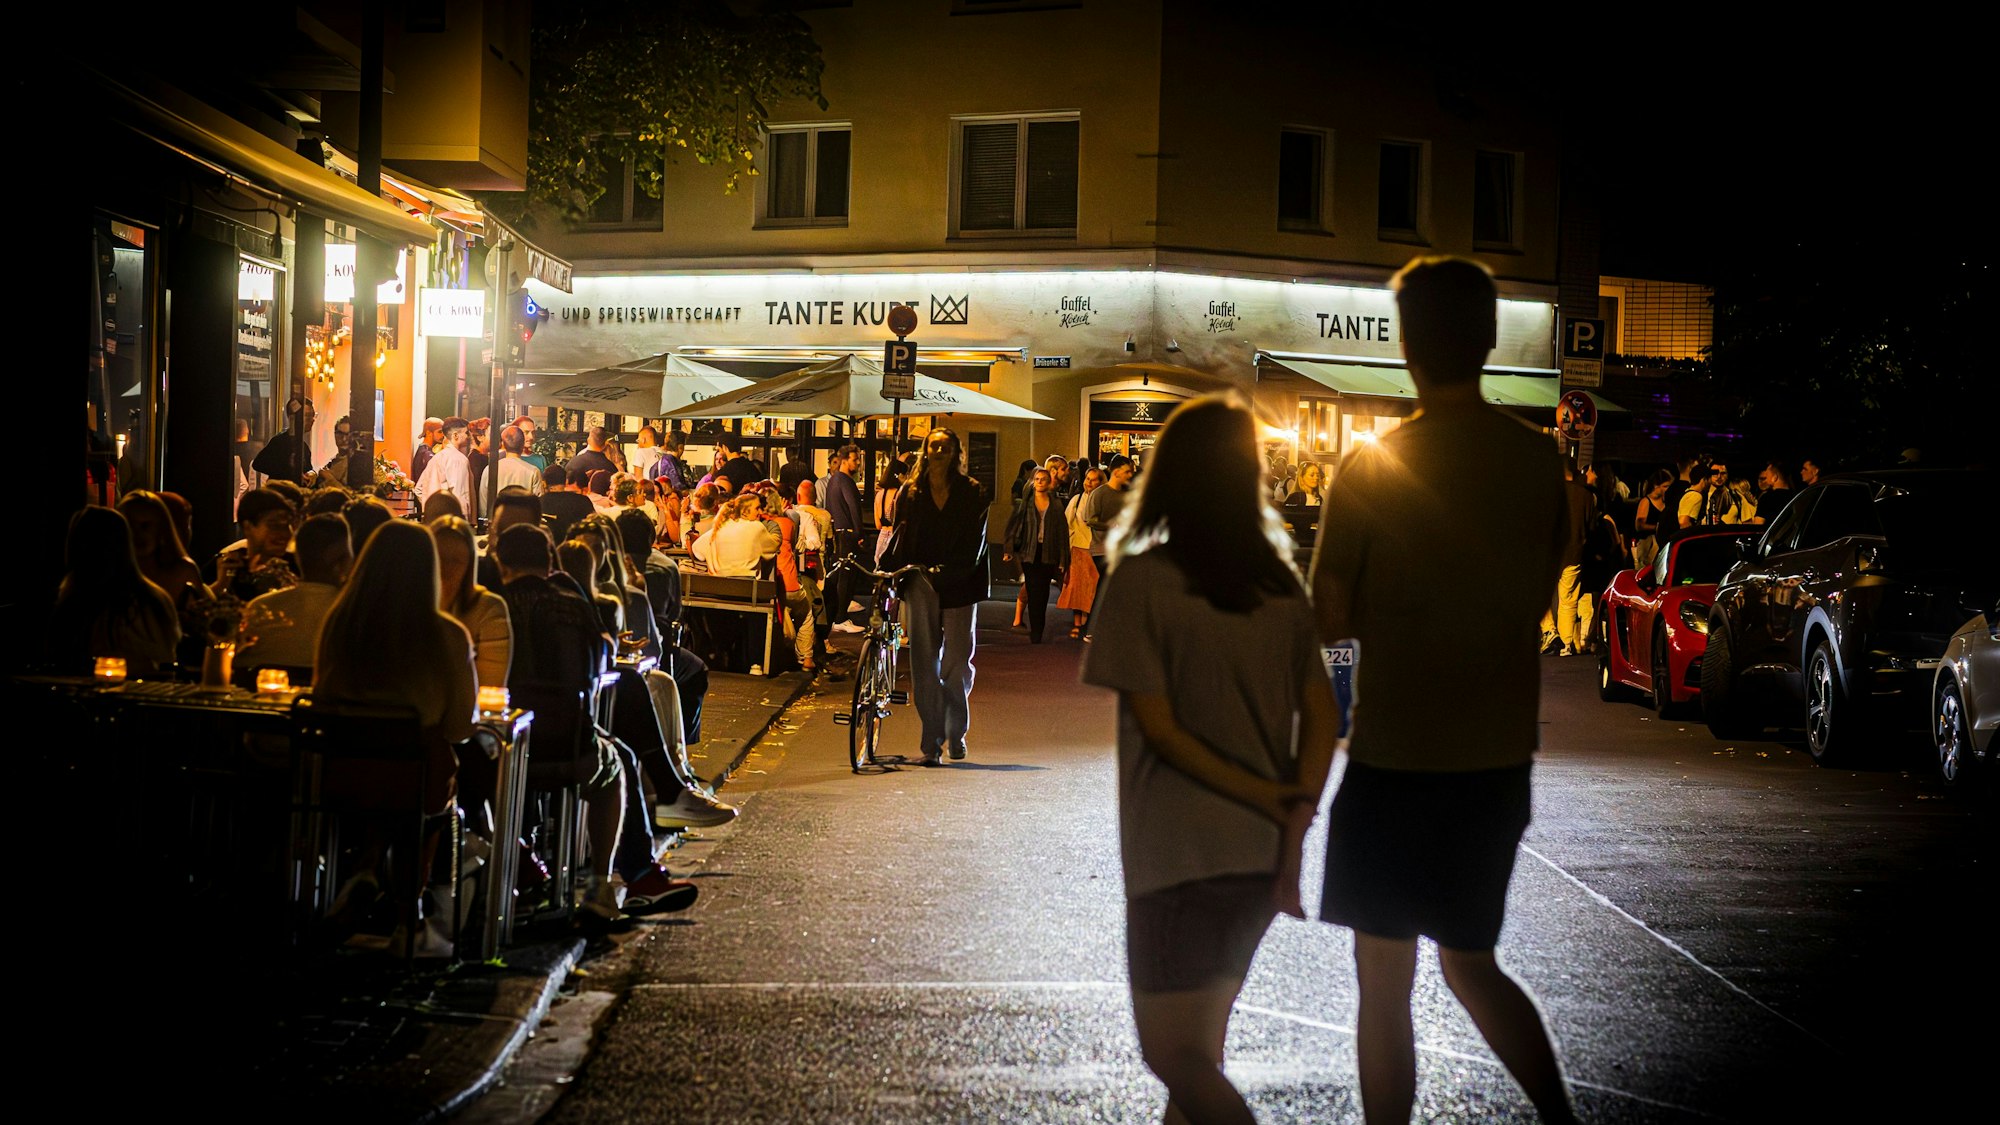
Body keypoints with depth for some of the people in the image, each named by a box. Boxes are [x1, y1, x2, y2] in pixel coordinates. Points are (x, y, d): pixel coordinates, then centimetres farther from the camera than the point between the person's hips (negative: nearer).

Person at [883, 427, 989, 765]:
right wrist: (886, 570, -4)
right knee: (925, 660, -4)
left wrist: (953, 571, -18)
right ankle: (931, 742, -3)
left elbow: (975, 539, -3)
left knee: (958, 660, 0)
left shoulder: (971, 492, 5)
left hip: (958, 584, -1)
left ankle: (956, 734, 19)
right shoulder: (911, 491, 11)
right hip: (922, 581, 1)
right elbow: (900, 534, 9)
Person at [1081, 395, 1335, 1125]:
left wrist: (1268, 799, -10)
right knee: (1201, 1047, 20)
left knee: (1176, 1056, -1)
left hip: (1179, 852, -6)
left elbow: (1157, 728, -14)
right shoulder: (1281, 582, 5)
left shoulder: (1142, 580, -10)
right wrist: (1294, 821, -5)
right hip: (1264, 853, 6)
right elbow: (1322, 712, 1)